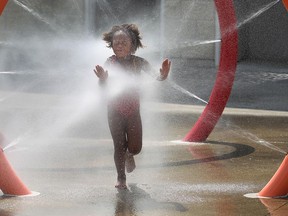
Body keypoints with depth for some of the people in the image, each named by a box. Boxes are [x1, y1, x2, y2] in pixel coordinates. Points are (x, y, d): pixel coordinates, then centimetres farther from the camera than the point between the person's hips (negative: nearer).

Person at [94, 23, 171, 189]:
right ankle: (121, 179, 13)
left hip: (133, 110, 1)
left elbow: (154, 76, -17)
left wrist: (163, 76, -41)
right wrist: (103, 79, -46)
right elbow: (104, 87, -22)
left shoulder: (138, 62, -10)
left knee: (135, 148, 3)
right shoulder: (110, 63, -14)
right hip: (115, 111, -1)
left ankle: (129, 155, 40)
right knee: (119, 146, -3)